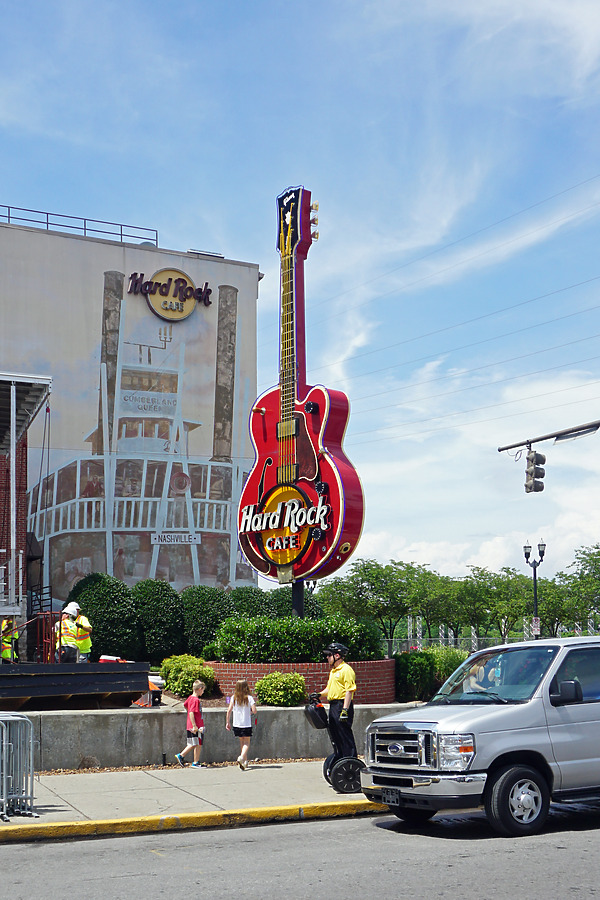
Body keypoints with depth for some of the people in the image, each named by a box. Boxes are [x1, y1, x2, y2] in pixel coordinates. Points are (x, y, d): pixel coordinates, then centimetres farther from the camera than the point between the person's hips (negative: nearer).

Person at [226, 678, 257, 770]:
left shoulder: (233, 698, -2)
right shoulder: (249, 698, -10)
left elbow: (229, 710, -5)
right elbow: (254, 711, -13)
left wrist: (228, 722, 4)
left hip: (236, 724, 3)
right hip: (247, 724, -3)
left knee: (242, 742, 18)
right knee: (246, 743, 5)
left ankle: (245, 760, 22)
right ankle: (242, 757, -20)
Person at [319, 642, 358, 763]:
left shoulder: (346, 670, -12)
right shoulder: (333, 671, 19)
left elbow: (349, 691, -18)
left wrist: (345, 710, -24)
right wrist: (319, 695, 9)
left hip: (342, 705, -10)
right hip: (333, 706, 10)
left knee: (345, 736, -8)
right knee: (335, 736, 14)